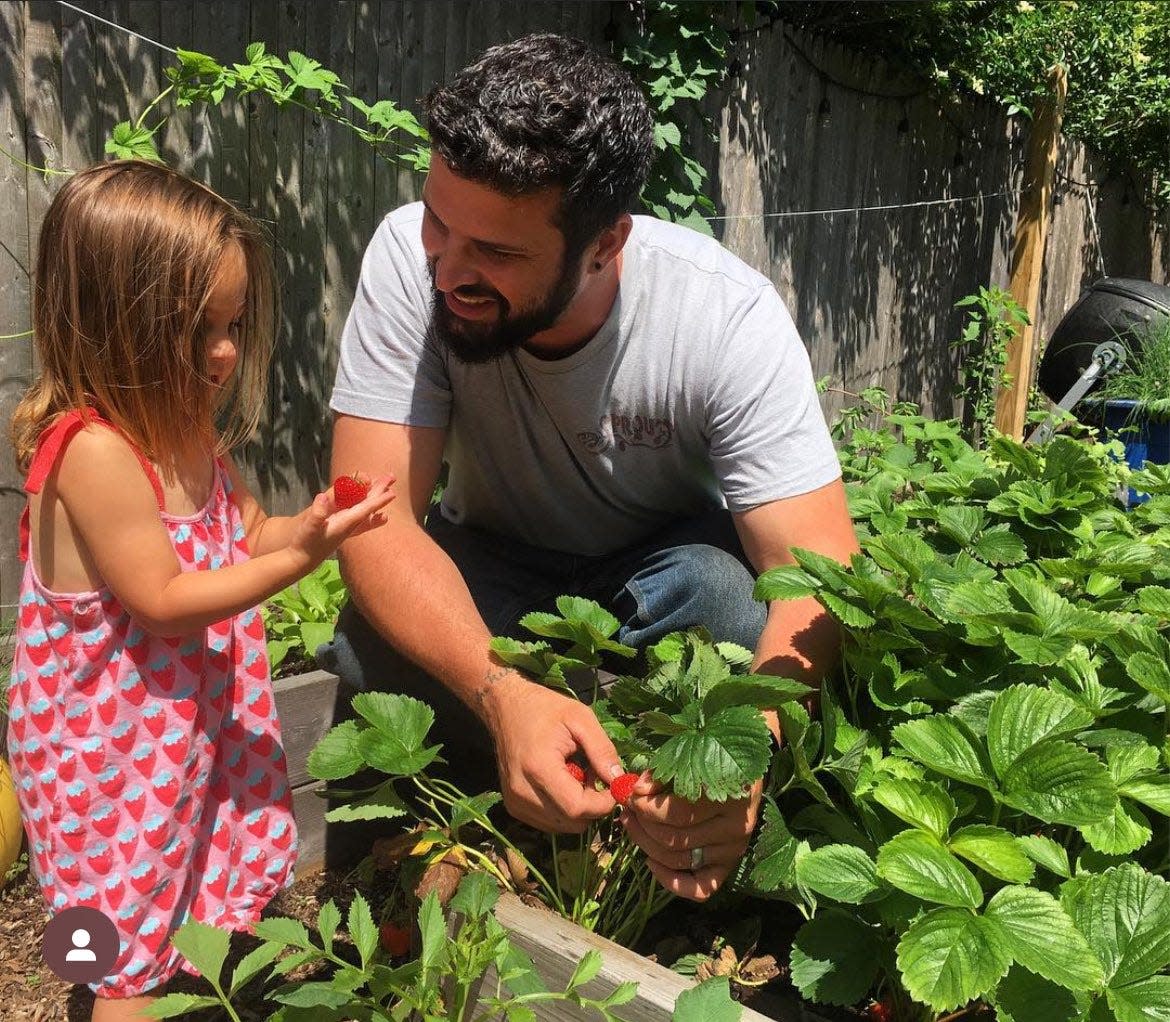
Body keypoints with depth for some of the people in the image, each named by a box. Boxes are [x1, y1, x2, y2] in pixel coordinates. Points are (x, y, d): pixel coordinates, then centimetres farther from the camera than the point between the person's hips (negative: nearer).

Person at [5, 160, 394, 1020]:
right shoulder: (95, 453, -28)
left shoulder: (184, 425, 0)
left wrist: (310, 521, -11)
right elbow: (164, 599, -26)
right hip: (121, 743, -8)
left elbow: (243, 534, 9)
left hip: (200, 716, 8)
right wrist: (302, 555, -29)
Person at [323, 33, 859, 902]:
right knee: (377, 649, -29)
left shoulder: (731, 317, -29)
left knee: (726, 595, -33)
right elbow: (378, 519, -29)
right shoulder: (412, 255, -26)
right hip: (494, 562, 1)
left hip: (667, 561, 0)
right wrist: (504, 693, -48)